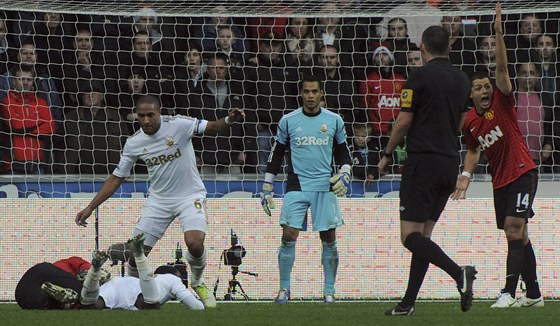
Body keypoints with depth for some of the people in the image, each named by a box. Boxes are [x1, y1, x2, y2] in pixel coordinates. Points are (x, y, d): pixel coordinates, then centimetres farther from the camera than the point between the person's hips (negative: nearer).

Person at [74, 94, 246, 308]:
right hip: (159, 200, 3)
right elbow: (116, 178, 3)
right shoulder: (133, 143, -5)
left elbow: (211, 128, -20)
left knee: (195, 243, -25)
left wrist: (228, 121, -44)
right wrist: (90, 208, 0)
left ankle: (198, 283, 6)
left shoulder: (178, 125, -15)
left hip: (190, 196, -3)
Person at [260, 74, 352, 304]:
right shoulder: (288, 121, 5)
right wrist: (267, 189, 8)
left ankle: (329, 290, 9)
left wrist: (345, 175, -4)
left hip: (325, 187, 1)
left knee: (329, 239, -1)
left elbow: (343, 153, 15)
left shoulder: (334, 121, 6)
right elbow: (276, 155, 10)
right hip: (296, 187, -1)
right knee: (288, 237, -10)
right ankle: (284, 288, 1)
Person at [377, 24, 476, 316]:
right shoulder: (461, 79, 10)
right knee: (423, 235, 11)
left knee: (410, 236, -9)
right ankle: (408, 303, 10)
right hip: (450, 163, 7)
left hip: (422, 161, -7)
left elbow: (404, 121, -9)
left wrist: (387, 155, 4)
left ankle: (458, 273, -30)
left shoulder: (420, 77, -10)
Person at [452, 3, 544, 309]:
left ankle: (509, 292, -23)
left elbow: (502, 68, -21)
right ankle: (533, 294, 18)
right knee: (517, 236, 10)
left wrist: (499, 34, -29)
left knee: (515, 230, -16)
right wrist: (466, 174, 6)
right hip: (500, 180, 6)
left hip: (522, 173, -6)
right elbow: (473, 150, 21)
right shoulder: (469, 122, 4)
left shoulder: (502, 102, -9)